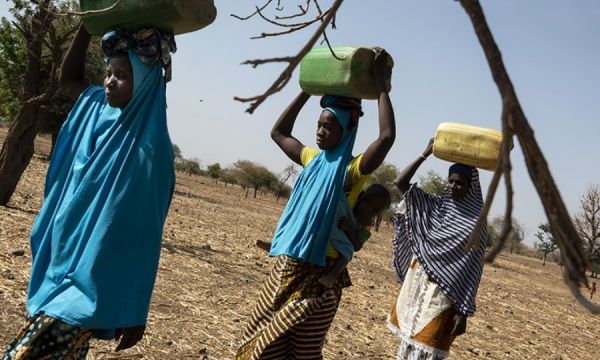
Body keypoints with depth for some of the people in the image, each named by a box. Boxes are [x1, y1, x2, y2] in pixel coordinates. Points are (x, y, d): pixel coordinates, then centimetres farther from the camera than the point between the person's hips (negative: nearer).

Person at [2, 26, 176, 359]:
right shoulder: (97, 107, 2)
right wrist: (89, 25, 7)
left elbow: (144, 232, -17)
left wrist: (134, 312, -15)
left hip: (90, 278, -7)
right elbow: (69, 78, 23)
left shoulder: (149, 149, -18)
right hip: (59, 262, 7)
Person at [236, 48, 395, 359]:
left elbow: (387, 136, -26)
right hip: (285, 268, 7)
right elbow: (278, 132, 22)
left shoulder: (351, 170, -10)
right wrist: (308, 89, 17)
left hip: (319, 274, -7)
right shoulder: (312, 159, 10)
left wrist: (380, 83, -19)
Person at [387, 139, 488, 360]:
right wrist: (426, 154, -6)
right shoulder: (433, 206, 4)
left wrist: (464, 311, -12)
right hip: (415, 285, 5)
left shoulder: (475, 223, -8)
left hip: (443, 296, -5)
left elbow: (471, 274, -9)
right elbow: (401, 183, -1)